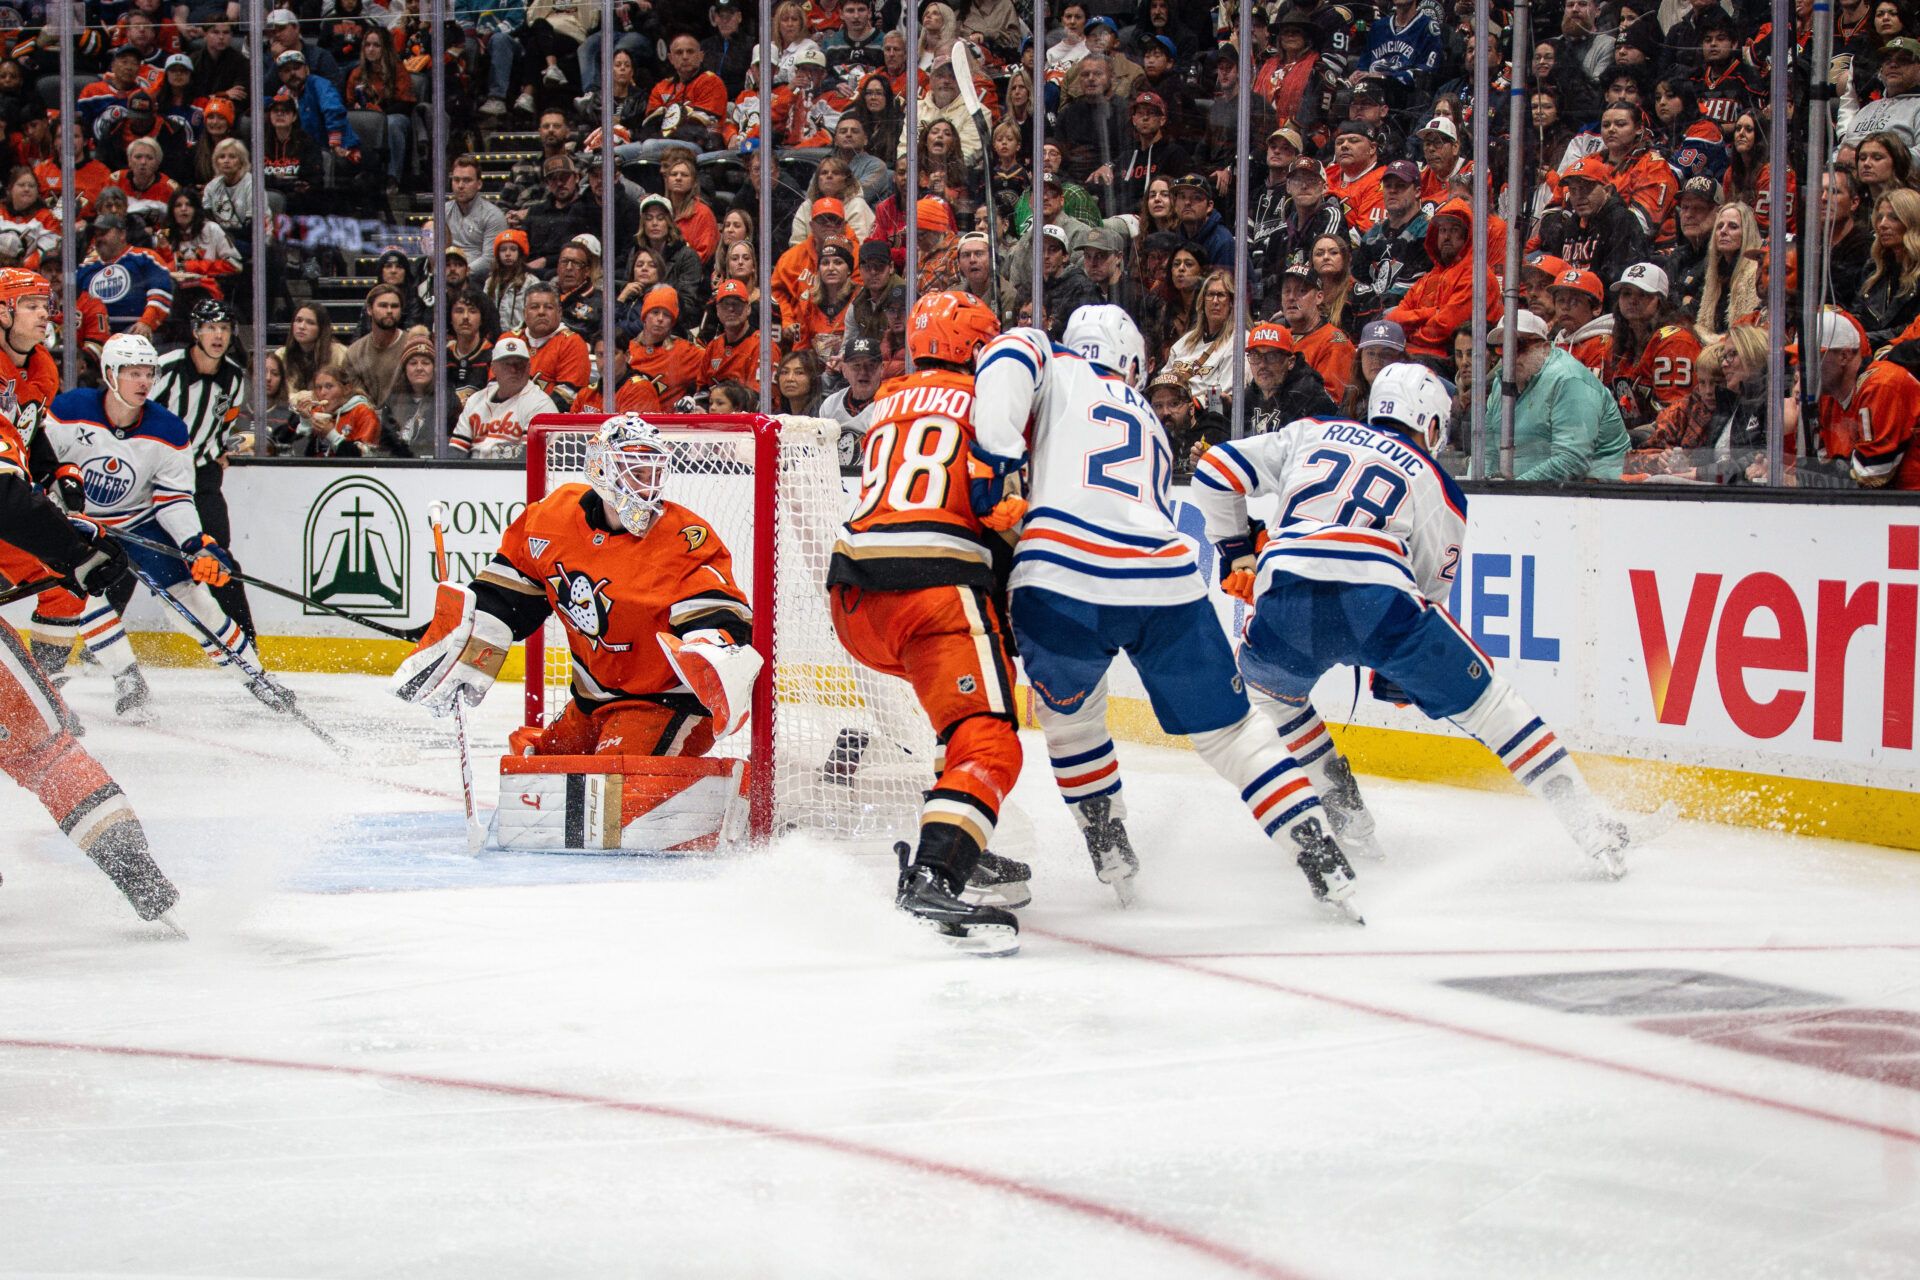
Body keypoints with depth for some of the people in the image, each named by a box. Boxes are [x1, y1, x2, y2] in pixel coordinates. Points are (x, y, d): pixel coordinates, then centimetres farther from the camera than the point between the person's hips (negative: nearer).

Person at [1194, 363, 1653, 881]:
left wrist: (1236, 555, 35)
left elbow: (1216, 469, 26)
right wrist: (1397, 676, 38)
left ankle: (1342, 811, 28)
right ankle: (1596, 829, 11)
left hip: (1283, 597, 1)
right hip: (1378, 597, -1)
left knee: (1270, 684, 35)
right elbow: (1430, 592, 26)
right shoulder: (1439, 489, 25)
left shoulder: (1310, 435, 29)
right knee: (1485, 699, 15)